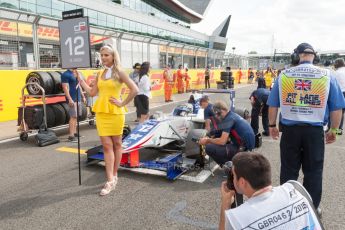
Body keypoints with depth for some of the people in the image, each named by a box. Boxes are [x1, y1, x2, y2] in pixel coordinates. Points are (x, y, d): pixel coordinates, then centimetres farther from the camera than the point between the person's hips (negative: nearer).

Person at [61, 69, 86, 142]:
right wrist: (70, 99, -23)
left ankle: (74, 132, 21)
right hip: (72, 99, -9)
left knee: (76, 117, 12)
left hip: (78, 98, 9)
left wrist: (83, 96, 22)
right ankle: (71, 136, -8)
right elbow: (65, 88, -16)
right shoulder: (66, 74, -9)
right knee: (73, 117, -11)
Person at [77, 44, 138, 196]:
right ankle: (110, 181, 3)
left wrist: (123, 103, -10)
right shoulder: (100, 74, 12)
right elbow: (92, 92, 12)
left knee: (116, 144, 8)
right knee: (106, 145, 1)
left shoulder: (119, 73, -4)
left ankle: (114, 175, 23)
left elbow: (134, 90, -12)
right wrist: (80, 79, 11)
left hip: (115, 112, -4)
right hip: (101, 112, 5)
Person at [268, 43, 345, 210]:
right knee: (313, 171, 13)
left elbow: (273, 104, 3)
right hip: (315, 130, 0)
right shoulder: (327, 75, -2)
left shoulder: (283, 75, 0)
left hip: (289, 129, 1)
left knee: (288, 170, 13)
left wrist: (272, 125, 14)